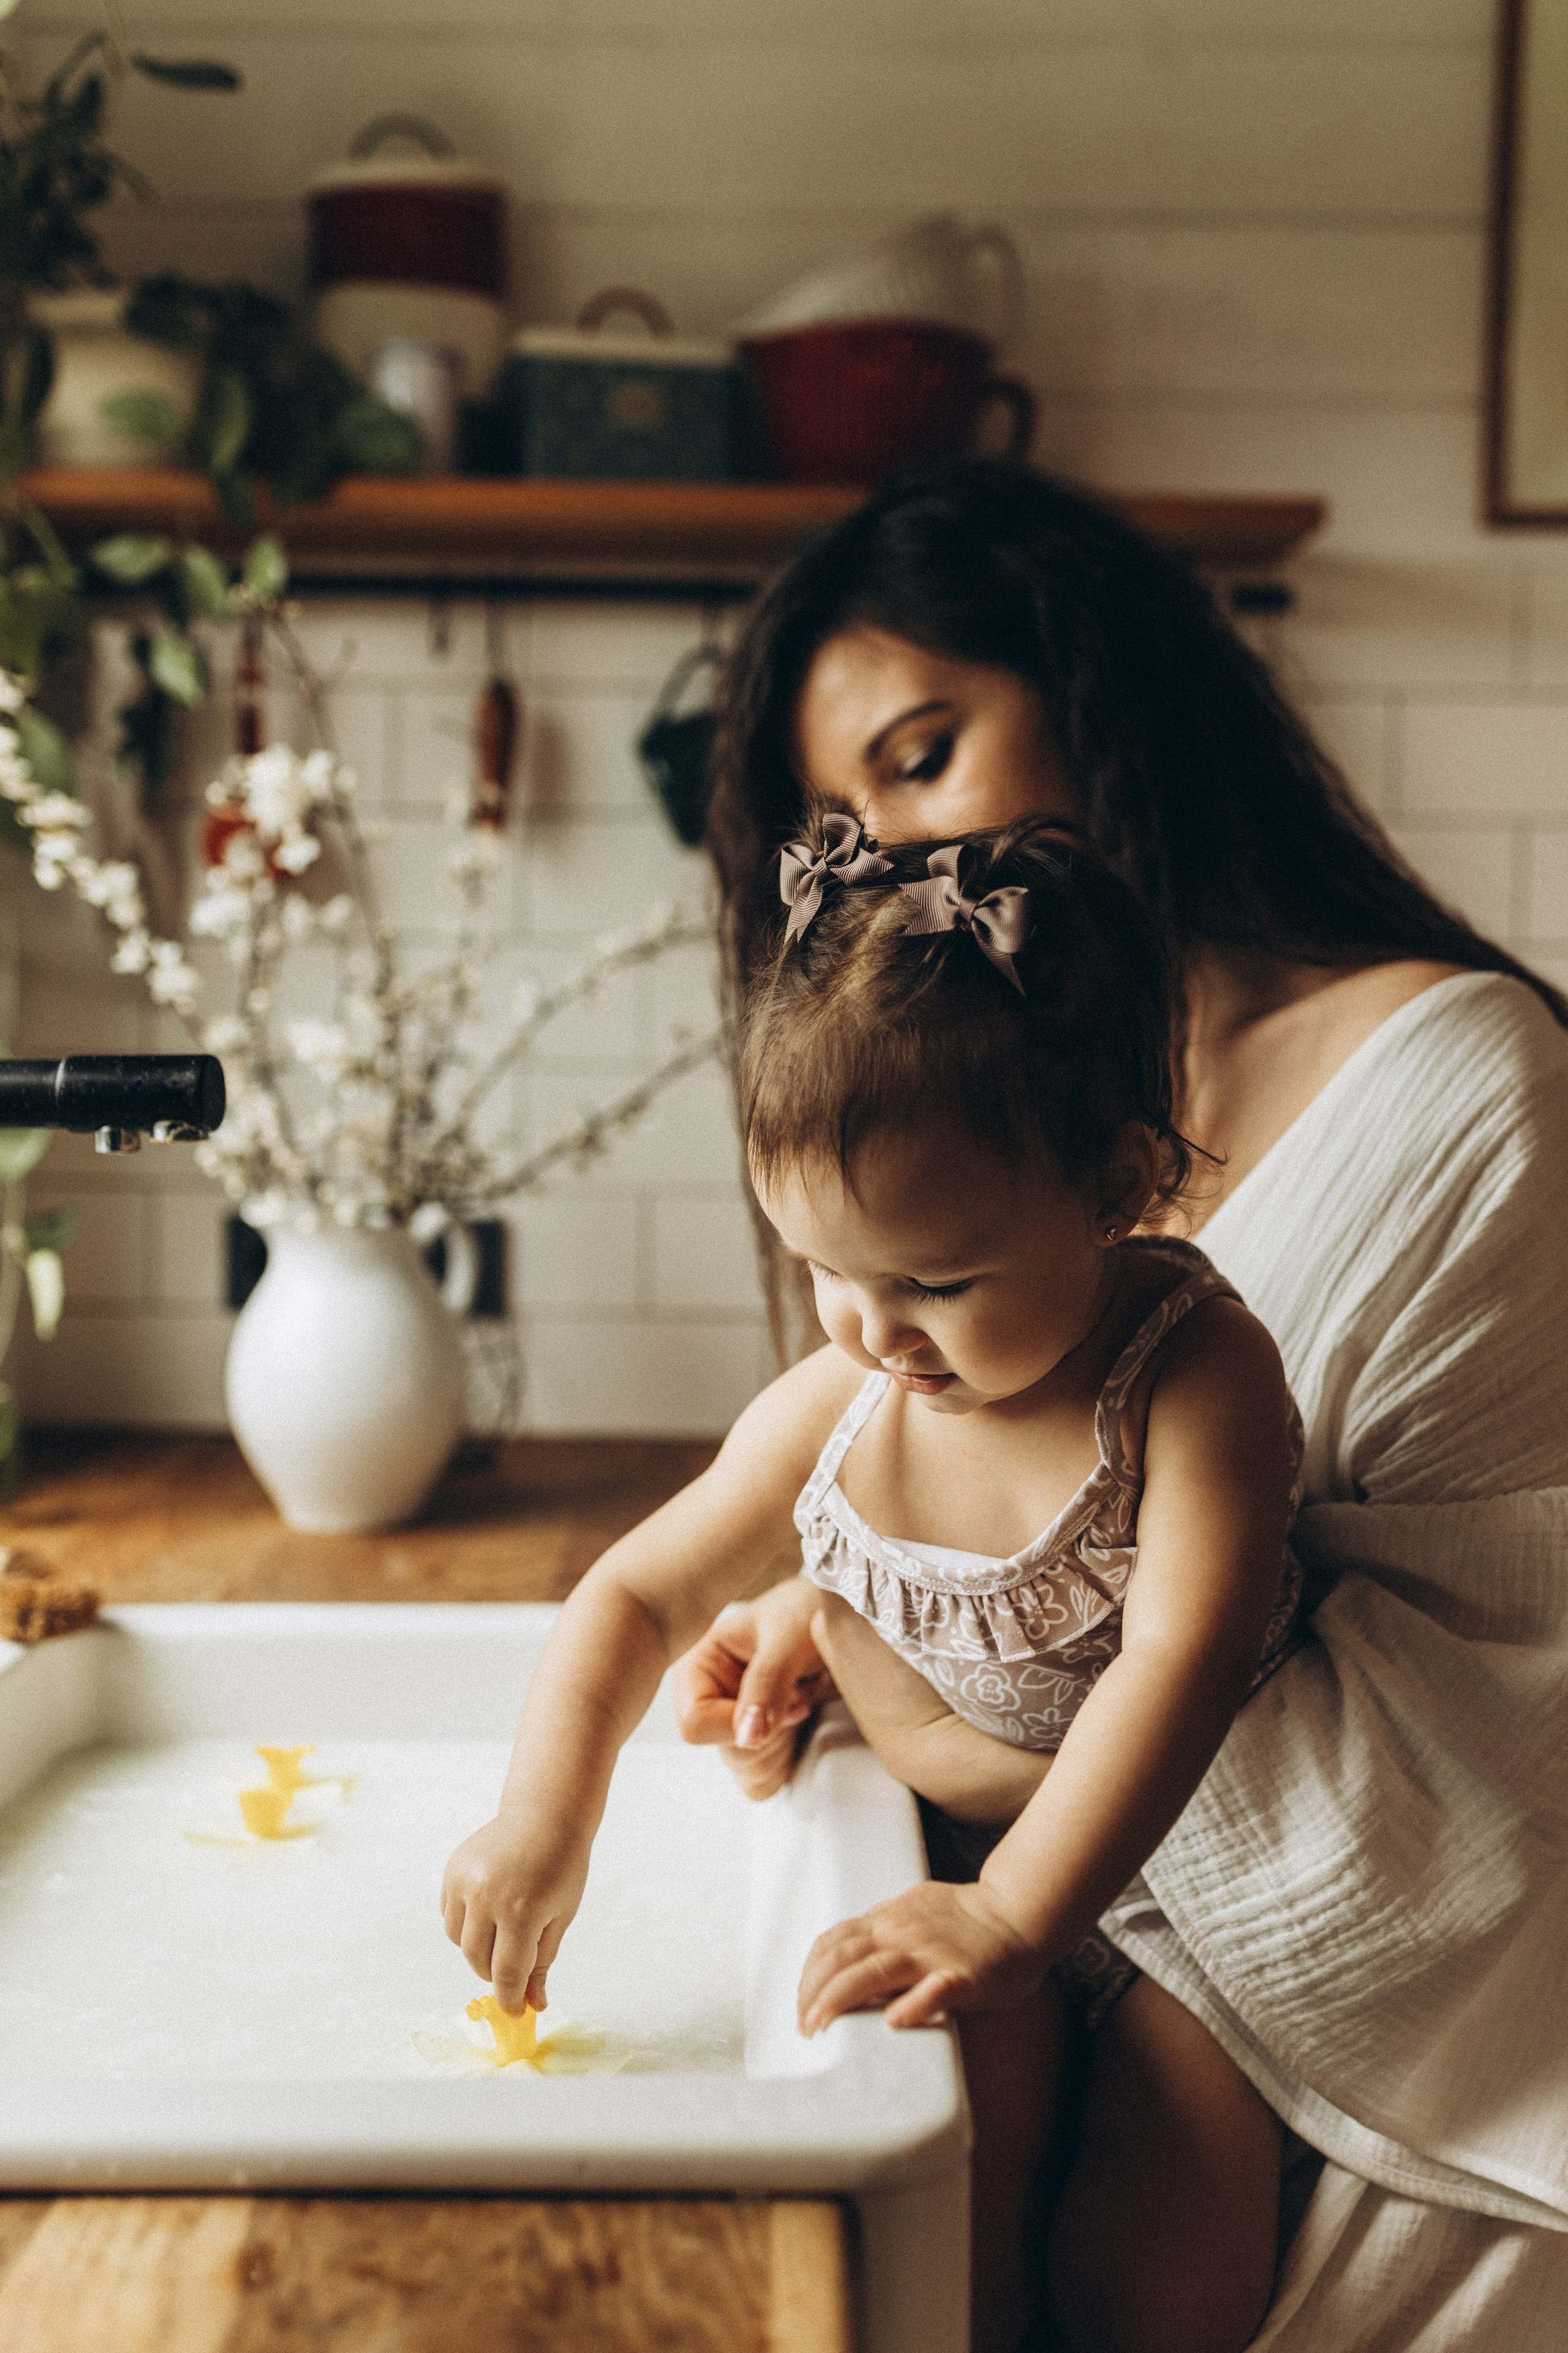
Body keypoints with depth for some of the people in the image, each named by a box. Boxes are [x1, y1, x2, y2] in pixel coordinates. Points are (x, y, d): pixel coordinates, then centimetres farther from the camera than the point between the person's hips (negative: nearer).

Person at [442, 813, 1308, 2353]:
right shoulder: (828, 1415, -10)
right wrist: (544, 1820, -11)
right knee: (949, 2181, -20)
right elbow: (640, 1594, 2)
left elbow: (1181, 1661, -33)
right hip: (961, 1870, 3)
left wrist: (1014, 1912, -41)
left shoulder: (1194, 1377, -23)